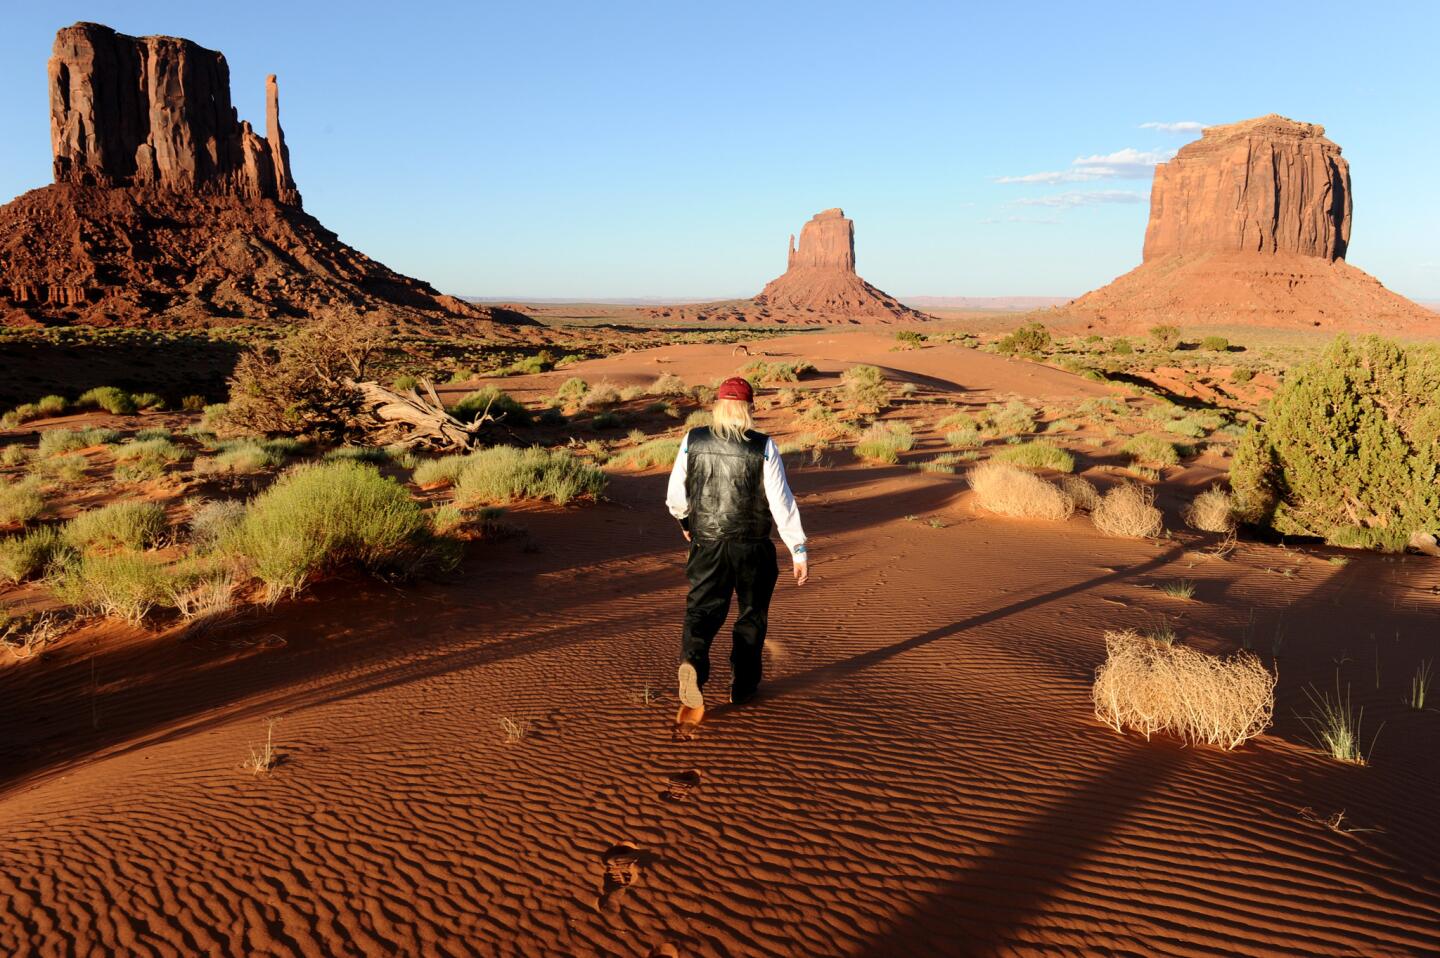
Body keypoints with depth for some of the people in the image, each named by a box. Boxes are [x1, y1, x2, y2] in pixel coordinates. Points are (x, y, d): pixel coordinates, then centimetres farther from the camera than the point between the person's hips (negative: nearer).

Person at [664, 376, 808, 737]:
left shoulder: (693, 441, -4)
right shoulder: (763, 447, -11)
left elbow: (675, 494, 2)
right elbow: (781, 501, -13)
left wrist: (685, 521, 23)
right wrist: (799, 549, -8)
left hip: (707, 544, 1)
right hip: (752, 547, -1)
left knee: (702, 610, 4)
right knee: (751, 614, 17)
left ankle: (693, 663, -25)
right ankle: (743, 686, 26)